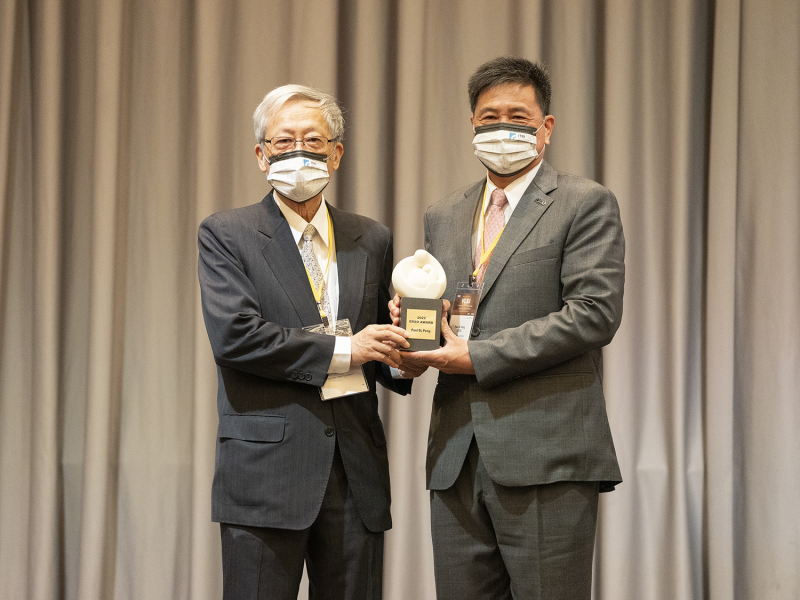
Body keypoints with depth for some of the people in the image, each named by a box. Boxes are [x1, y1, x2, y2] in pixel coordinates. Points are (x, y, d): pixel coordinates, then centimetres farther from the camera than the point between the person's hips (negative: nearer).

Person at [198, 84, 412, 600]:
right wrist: (343, 350, -14)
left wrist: (399, 357, -6)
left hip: (358, 472, 4)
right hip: (267, 467, -4)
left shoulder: (371, 240, 14)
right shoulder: (226, 235, 1)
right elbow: (234, 335, -13)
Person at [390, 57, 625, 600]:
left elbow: (595, 312, -11)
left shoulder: (586, 204, 0)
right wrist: (410, 319, -1)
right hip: (457, 458, 5)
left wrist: (477, 357, -13)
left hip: (546, 458, -5)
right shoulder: (444, 216, 19)